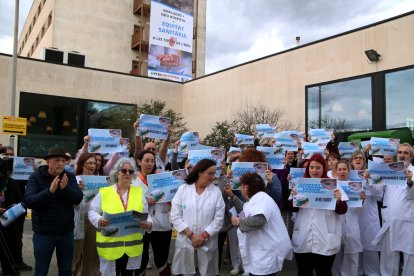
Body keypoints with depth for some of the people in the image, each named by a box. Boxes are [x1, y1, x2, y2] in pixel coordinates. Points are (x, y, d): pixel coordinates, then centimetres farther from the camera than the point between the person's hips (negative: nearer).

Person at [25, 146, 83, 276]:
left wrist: (66, 188, -29)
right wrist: (50, 191, -33)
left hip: (66, 232, 2)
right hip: (43, 233, -2)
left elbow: (78, 199, -11)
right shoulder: (36, 177, -8)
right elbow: (28, 201, -19)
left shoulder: (70, 177, -1)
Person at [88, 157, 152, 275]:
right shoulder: (104, 192, -2)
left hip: (132, 245, 3)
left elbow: (146, 213, 9)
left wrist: (149, 223, -12)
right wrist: (98, 220, -19)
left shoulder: (139, 192, 7)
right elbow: (92, 212, 1)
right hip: (110, 244, -2)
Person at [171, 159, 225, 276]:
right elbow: (175, 216, -4)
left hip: (207, 243, 0)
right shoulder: (183, 189, -1)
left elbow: (218, 219, -3)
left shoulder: (216, 191, -1)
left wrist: (204, 236, -11)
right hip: (185, 241, 0)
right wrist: (191, 235, -11)